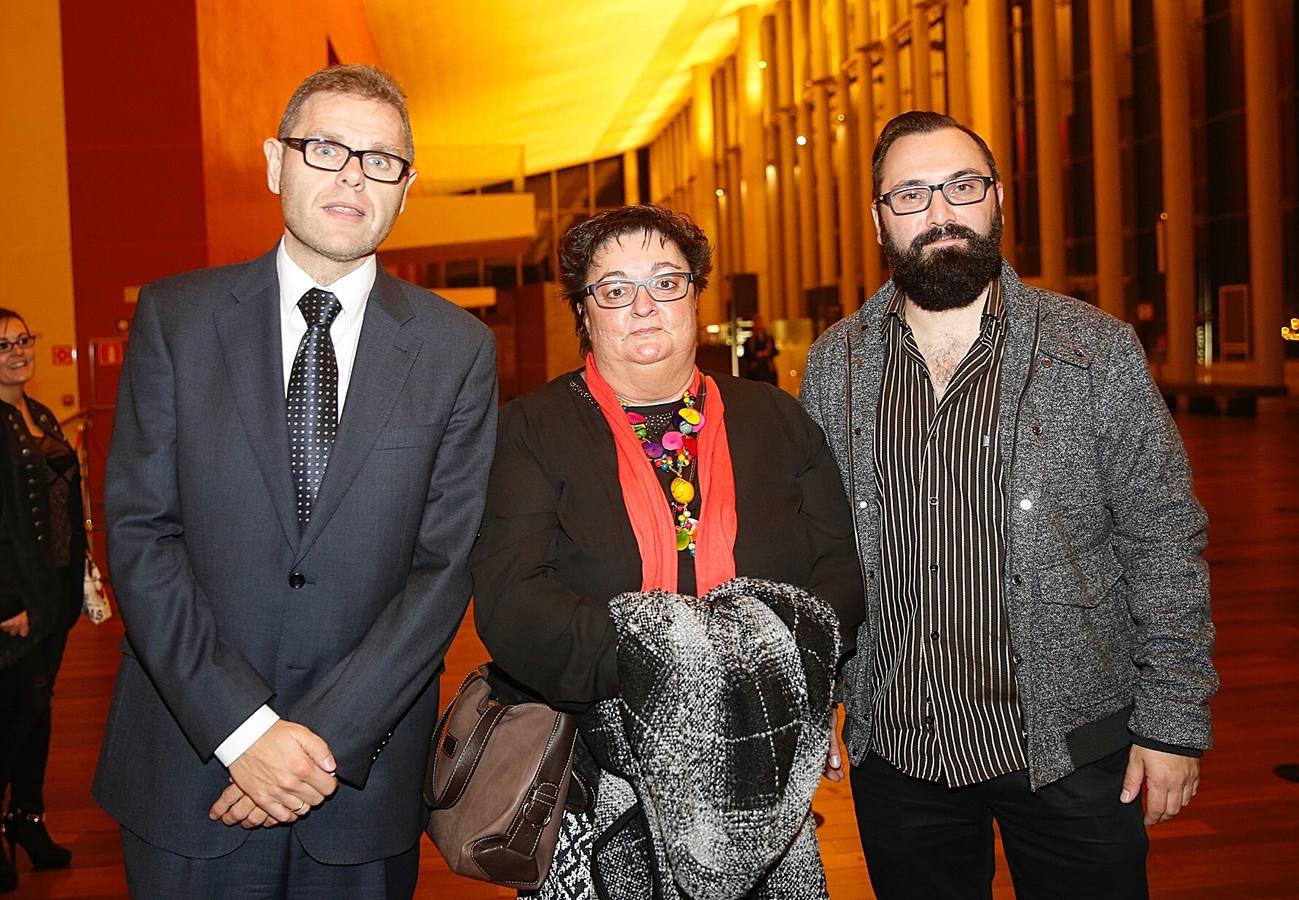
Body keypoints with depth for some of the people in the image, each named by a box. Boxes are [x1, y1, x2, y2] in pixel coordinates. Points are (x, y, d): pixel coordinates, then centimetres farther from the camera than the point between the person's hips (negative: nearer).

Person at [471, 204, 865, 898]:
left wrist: (782, 653, -17)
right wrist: (651, 654, -27)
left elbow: (844, 568, 3)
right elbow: (508, 603, -13)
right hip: (597, 790, -2)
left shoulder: (778, 422, 8)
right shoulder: (533, 431, -2)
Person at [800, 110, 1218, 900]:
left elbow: (1165, 540, -4)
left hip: (1067, 746, -2)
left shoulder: (1097, 349, -6)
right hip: (893, 748, 2)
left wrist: (1174, 722, -7)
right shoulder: (834, 366, 1)